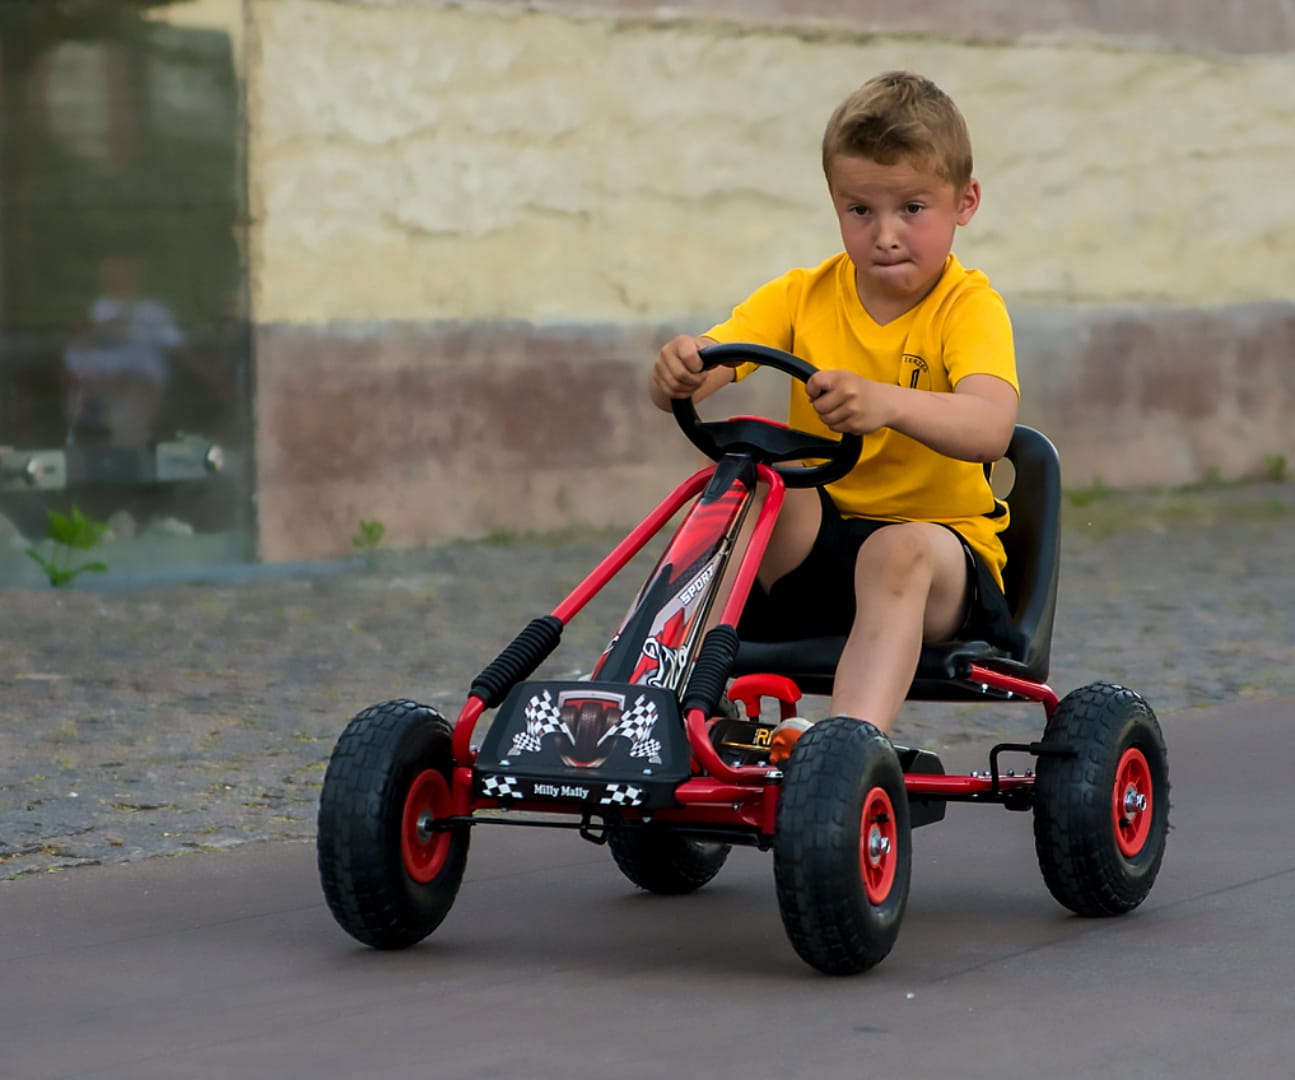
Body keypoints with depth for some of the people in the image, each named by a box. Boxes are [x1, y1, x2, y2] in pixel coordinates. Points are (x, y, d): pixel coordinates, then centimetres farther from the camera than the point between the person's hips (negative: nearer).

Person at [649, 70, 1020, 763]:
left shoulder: (968, 306, -10)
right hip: (814, 541, 4)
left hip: (942, 538, -3)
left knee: (900, 554, -37)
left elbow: (989, 426, -30)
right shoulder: (804, 297, 3)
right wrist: (677, 372, -34)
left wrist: (886, 403, -50)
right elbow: (696, 373, -8)